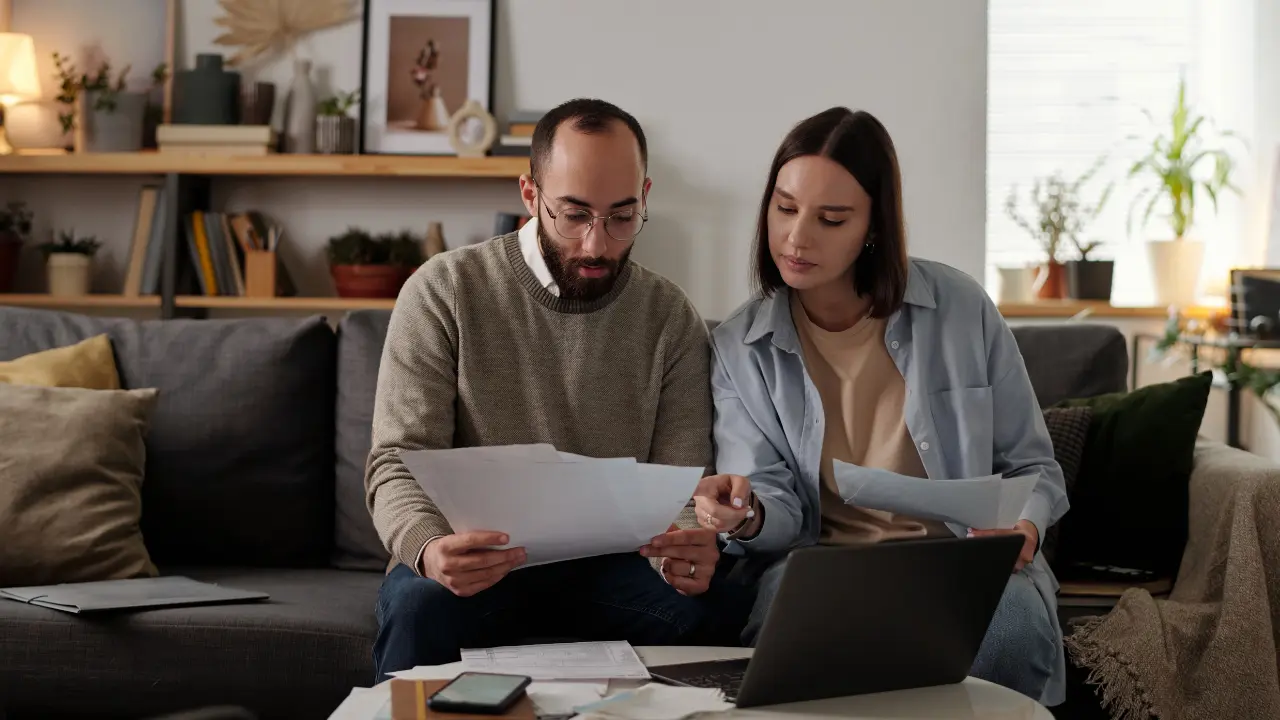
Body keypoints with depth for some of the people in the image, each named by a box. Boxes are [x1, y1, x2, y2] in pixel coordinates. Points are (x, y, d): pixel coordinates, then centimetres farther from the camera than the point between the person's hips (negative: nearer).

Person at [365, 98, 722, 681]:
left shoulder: (671, 318, 2)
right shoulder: (444, 291, -5)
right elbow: (399, 463, -9)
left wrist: (688, 551, -26)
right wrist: (428, 548, -32)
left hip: (606, 567, 2)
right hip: (476, 567, -1)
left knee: (694, 606, -30)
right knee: (419, 605, -35)